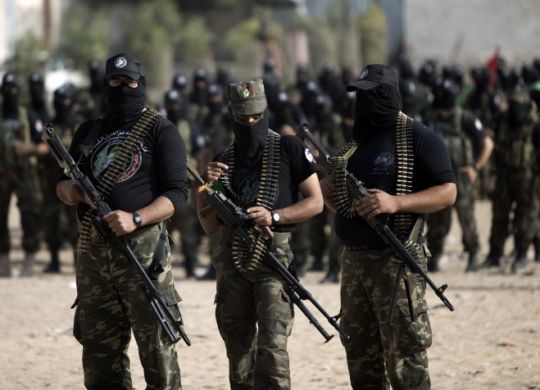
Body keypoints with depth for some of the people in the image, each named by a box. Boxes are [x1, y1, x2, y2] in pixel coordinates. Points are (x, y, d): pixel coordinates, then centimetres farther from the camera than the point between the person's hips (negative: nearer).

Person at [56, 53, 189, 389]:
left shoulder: (161, 131, 1)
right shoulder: (89, 132, 18)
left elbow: (177, 193, -6)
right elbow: (65, 182, 25)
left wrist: (136, 218, -22)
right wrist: (66, 188, 0)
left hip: (143, 250, -5)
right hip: (92, 252, 6)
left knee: (157, 348, -7)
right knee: (99, 351, 7)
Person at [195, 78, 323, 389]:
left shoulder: (289, 149, 0)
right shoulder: (225, 161, 12)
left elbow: (316, 202, -1)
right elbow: (210, 226, 13)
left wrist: (274, 216, -14)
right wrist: (208, 187, -4)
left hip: (273, 258, -5)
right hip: (232, 261, 5)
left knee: (272, 347, -16)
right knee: (239, 351, 8)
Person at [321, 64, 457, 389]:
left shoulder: (418, 138, -6)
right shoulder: (357, 141, 17)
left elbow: (448, 192, -12)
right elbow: (340, 200, 24)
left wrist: (395, 202, -23)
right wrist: (327, 190, 2)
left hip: (396, 262, -8)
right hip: (353, 260, 8)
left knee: (405, 356, -9)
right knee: (361, 356, 11)